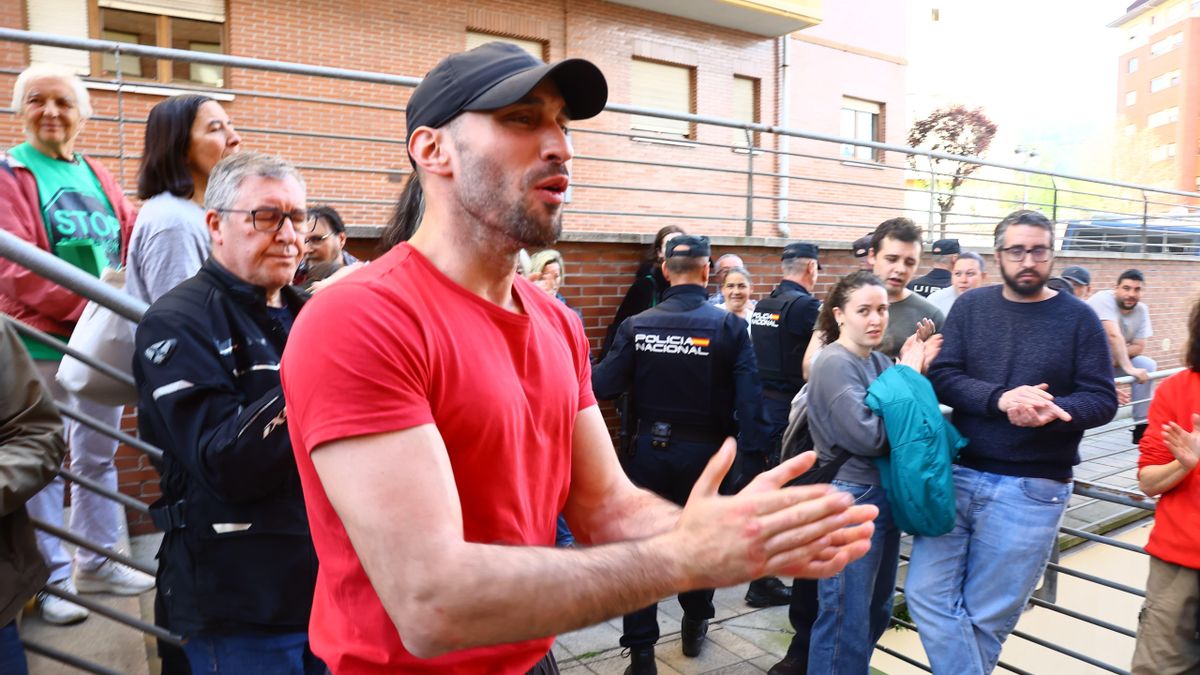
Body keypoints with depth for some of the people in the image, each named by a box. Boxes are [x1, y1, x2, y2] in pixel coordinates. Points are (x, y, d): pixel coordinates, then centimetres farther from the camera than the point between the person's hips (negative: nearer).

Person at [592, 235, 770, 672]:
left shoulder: (637, 325, -8)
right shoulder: (730, 327, -10)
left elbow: (603, 386, -11)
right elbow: (749, 399, -14)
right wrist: (752, 455, -9)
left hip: (650, 448, 0)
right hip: (705, 450, 0)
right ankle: (695, 626, 41)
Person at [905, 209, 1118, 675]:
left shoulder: (1077, 318, 0)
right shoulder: (971, 307, 4)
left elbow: (1102, 400, -2)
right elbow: (942, 378, -5)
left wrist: (1052, 411, -23)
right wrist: (1000, 399, -23)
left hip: (1031, 491, -2)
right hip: (957, 474, 2)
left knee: (988, 615, 9)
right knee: (927, 595, 0)